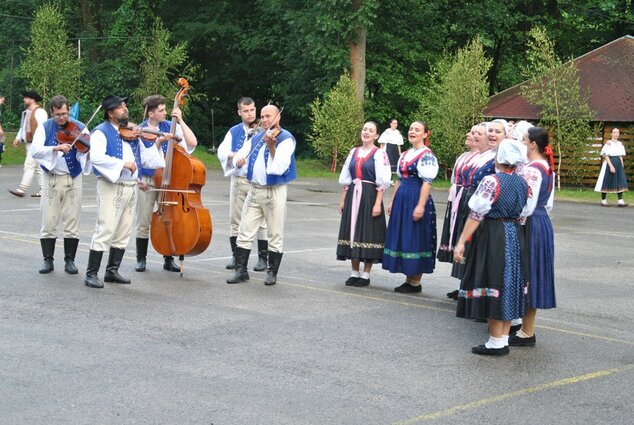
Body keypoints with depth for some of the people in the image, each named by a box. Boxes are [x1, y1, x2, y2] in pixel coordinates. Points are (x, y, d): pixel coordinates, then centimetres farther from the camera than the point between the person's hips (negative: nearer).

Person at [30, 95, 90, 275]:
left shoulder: (79, 128, -1)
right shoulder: (45, 127, -1)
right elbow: (35, 151, -13)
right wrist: (56, 148, -27)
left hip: (73, 179, 0)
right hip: (51, 179, 0)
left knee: (72, 222, 3)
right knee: (49, 222, 2)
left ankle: (70, 260, 13)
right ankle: (48, 260, 11)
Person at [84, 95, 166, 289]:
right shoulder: (101, 132, -6)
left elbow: (145, 158, 18)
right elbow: (96, 157, -24)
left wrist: (158, 144, 4)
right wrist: (123, 163, -24)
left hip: (131, 187, 7)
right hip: (111, 187, -7)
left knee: (123, 233, 11)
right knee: (105, 231, -9)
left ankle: (112, 271, 21)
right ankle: (91, 274, -4)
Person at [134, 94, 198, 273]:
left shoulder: (170, 127, 3)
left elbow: (192, 142, -8)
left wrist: (180, 121, -12)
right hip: (147, 182, -1)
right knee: (143, 223, 3)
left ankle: (168, 260, 12)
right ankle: (141, 259, 15)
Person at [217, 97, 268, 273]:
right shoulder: (233, 132, 10)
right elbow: (222, 151, -1)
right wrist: (235, 155, -20)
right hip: (238, 180, 3)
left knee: (261, 221, -1)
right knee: (236, 220, 8)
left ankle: (263, 257, 7)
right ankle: (236, 255, 18)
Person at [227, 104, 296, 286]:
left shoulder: (286, 139, -7)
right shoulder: (256, 138, 13)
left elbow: (279, 168, -19)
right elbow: (239, 156, 9)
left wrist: (271, 146, -28)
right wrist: (238, 158, -14)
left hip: (275, 191, -6)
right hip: (255, 190, 6)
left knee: (275, 235, 2)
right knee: (245, 232, 3)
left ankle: (272, 272, 12)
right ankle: (241, 270, 9)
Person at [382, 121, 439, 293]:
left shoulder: (427, 155, -9)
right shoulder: (405, 155, 16)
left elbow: (427, 182, -16)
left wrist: (420, 206, -22)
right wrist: (392, 202, 18)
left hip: (416, 200, -8)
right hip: (402, 200, 8)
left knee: (415, 239, -3)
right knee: (402, 238, 10)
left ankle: (415, 282, 5)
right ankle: (408, 280, 18)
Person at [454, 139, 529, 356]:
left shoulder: (491, 181, -15)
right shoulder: (523, 183, 5)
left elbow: (476, 215, -17)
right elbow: (523, 214, 9)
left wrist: (461, 242, -14)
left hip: (492, 236, -7)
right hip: (515, 236, 7)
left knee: (493, 282, -1)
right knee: (509, 284, 12)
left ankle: (496, 343, 3)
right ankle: (504, 338, 18)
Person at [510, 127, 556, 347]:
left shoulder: (531, 170, -19)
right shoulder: (547, 168, 11)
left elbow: (527, 206, -22)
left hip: (531, 225, -10)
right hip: (543, 221, 10)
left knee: (527, 276, -3)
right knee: (532, 277, 15)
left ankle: (527, 333, 3)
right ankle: (527, 327, 23)